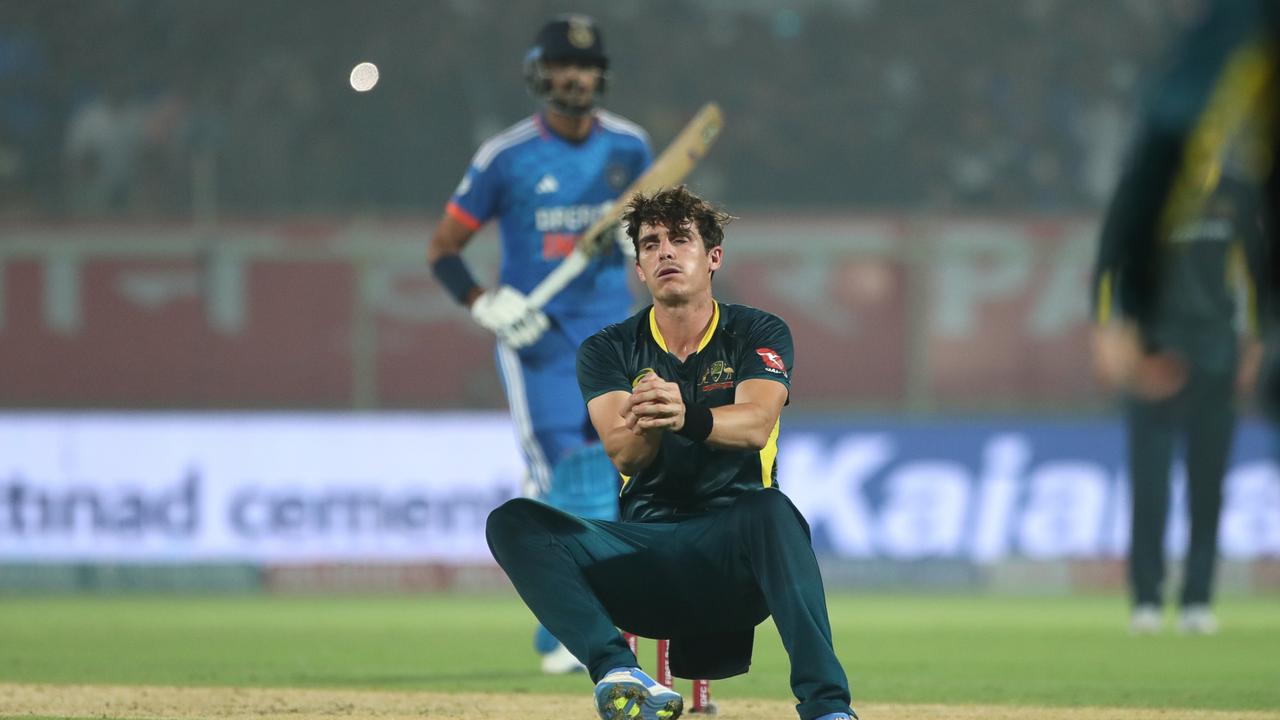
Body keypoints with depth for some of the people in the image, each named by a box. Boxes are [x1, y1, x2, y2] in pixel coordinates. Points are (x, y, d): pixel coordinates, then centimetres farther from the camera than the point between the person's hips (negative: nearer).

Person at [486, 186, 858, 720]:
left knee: (770, 509, -38)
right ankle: (618, 673, -40)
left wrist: (688, 418, -40)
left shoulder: (760, 335, 5)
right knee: (512, 522, -21)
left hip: (730, 550, -2)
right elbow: (623, 455, -10)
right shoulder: (608, 351, 9)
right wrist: (644, 425, -35)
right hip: (640, 552, 2)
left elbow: (755, 424, -17)